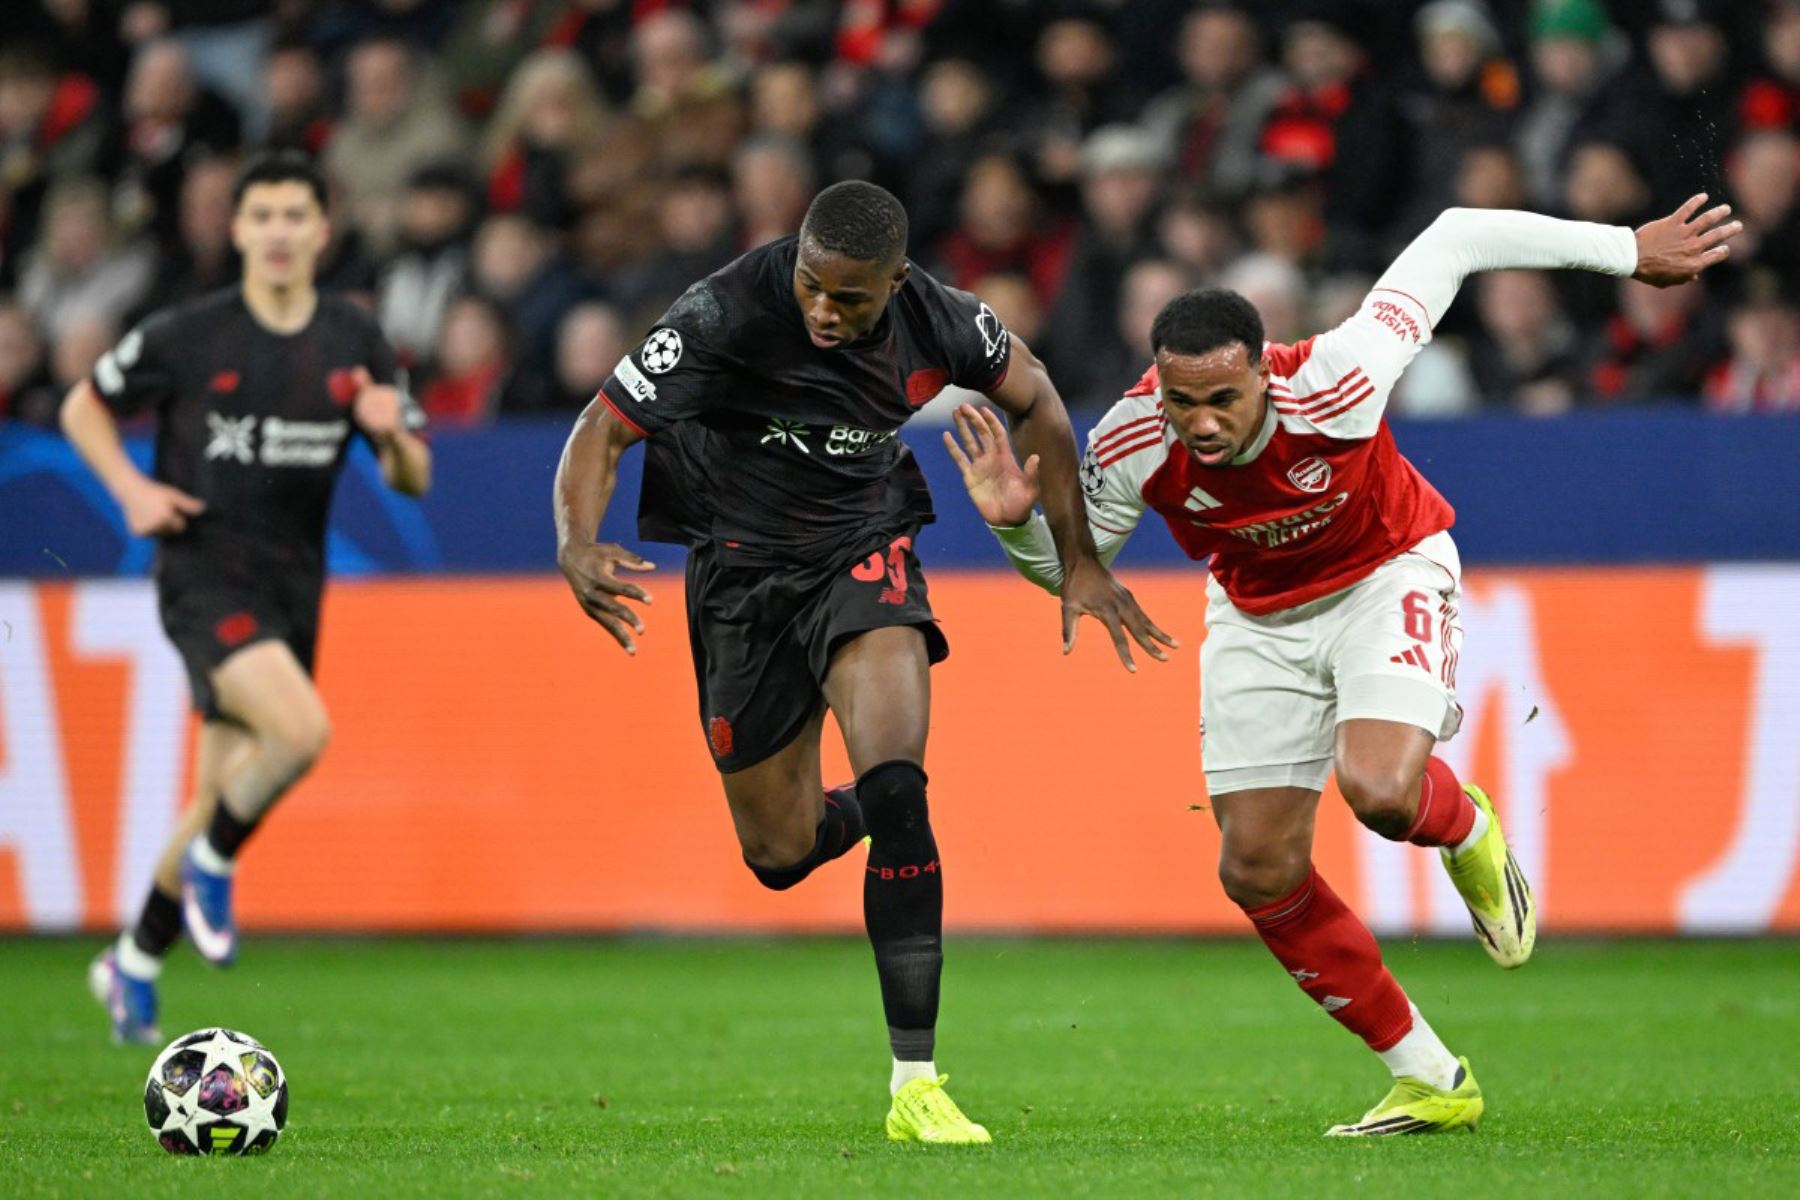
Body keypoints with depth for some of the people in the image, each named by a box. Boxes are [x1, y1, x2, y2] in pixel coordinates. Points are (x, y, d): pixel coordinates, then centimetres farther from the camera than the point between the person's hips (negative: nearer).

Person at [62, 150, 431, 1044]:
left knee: (223, 797, 12)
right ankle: (212, 864, -1)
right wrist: (131, 489, -9)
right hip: (205, 572, -5)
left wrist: (392, 432, -15)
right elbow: (83, 408, 7)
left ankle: (134, 963, 32)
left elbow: (413, 480, 7)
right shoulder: (187, 336, -7)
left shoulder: (354, 341, 3)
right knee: (301, 729, -29)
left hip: (292, 584, 5)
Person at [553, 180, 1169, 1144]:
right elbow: (604, 428, -24)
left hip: (864, 551, 0)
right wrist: (575, 545, -44)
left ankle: (915, 1083, -18)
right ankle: (860, 813, 45)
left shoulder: (936, 322, -18)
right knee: (779, 854, 5)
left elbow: (1033, 398, 3)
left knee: (895, 792, -22)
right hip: (743, 568, 0)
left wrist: (1078, 561, 4)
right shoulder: (726, 314, -27)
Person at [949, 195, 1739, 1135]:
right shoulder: (1132, 447, -26)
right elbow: (1068, 568, -5)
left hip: (1390, 578, -4)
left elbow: (1453, 240, -23)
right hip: (1258, 617, 4)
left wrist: (1627, 249, -14)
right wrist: (1017, 524, -29)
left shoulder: (1332, 384, -35)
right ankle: (1430, 1082, 13)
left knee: (1379, 790, -30)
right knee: (1258, 872, -1)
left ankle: (1469, 832, 11)